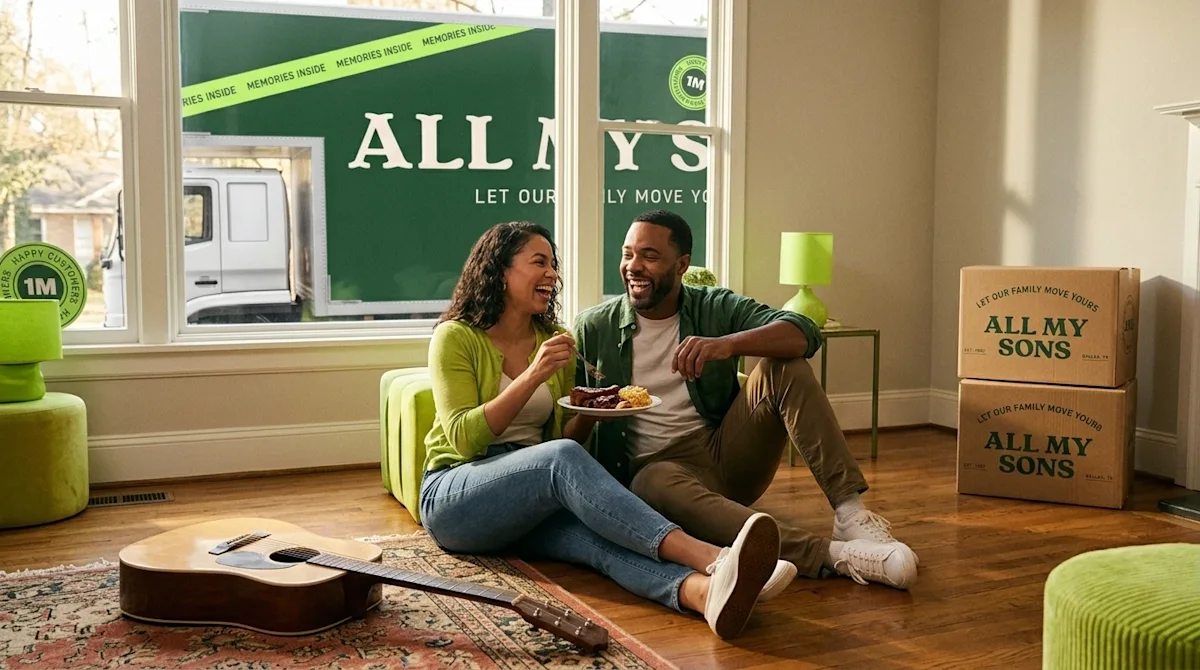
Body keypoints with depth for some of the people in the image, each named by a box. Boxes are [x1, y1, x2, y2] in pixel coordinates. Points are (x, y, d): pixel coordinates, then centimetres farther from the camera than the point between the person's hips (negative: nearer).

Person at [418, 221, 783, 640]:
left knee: (596, 533, -34)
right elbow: (464, 439, -14)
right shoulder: (456, 338, -4)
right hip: (454, 494, -4)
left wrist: (589, 415, -7)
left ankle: (704, 591, -64)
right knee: (563, 459, -36)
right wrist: (533, 376, -22)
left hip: (529, 504, 4)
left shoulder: (555, 339, 13)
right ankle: (704, 556, -50)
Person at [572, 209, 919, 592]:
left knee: (784, 367, -17)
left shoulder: (716, 309, 3)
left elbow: (804, 333, -14)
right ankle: (834, 555, -45)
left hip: (727, 455, 2)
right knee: (654, 483, -38)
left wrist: (727, 344, -31)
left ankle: (849, 510, -27)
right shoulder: (592, 329, 2)